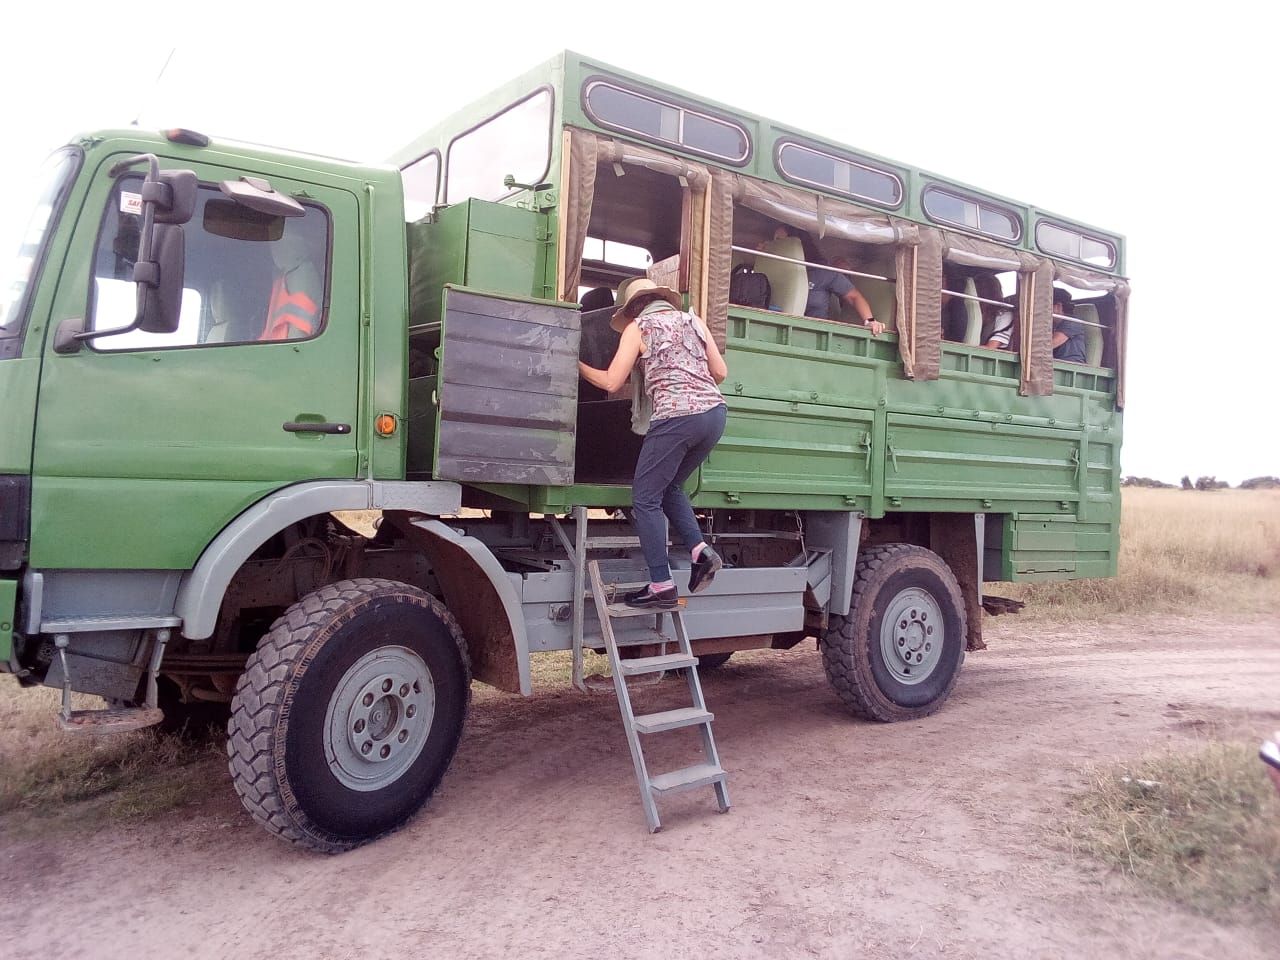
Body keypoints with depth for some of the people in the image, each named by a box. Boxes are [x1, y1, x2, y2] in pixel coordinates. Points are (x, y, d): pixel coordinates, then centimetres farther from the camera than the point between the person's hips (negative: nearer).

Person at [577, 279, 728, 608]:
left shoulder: (638, 327, 9)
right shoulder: (693, 320, 21)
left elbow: (611, 383, 7)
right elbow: (720, 373, 20)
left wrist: (578, 366, 23)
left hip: (677, 417, -6)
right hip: (715, 412, 6)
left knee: (645, 498, 4)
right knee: (669, 487, 23)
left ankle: (662, 587, 0)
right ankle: (700, 550, 6)